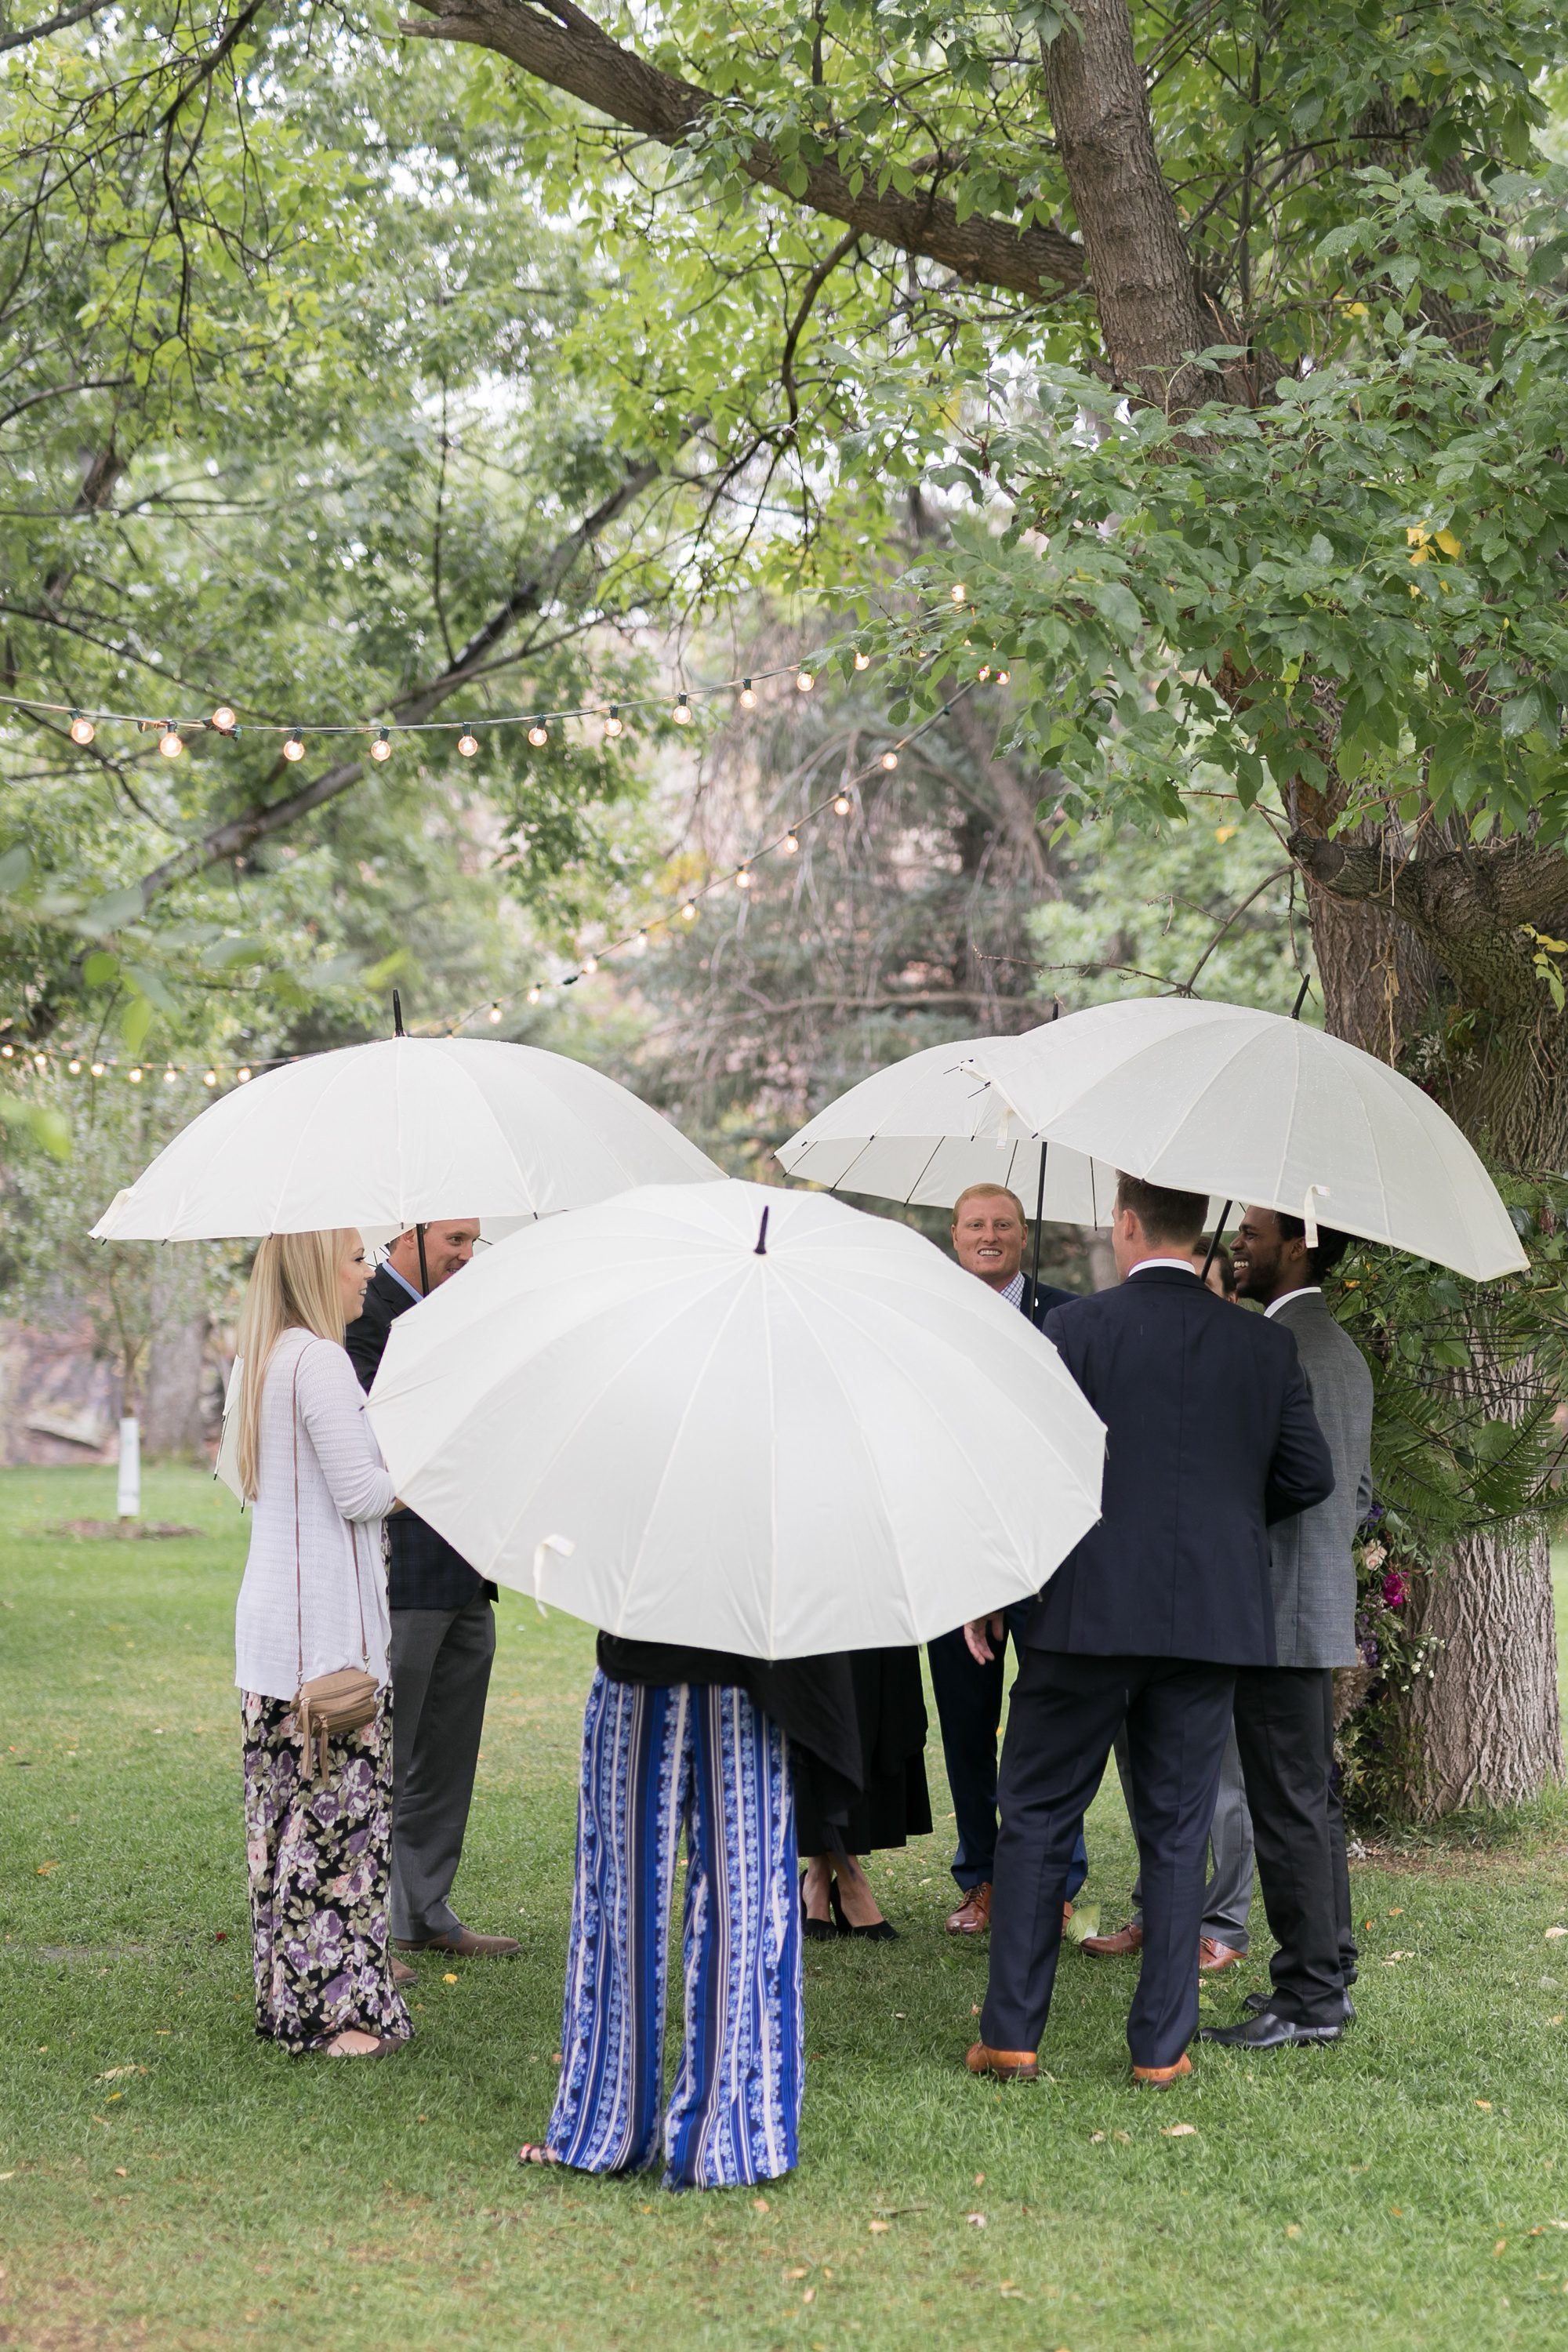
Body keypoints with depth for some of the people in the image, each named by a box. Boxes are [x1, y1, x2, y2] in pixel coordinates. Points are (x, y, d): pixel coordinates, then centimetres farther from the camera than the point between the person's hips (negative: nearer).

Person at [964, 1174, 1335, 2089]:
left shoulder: (1075, 1330, -7)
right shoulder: (1266, 1346, 3)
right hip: (1213, 1621, 3)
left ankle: (1012, 2036, 10)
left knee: (1038, 1822, 9)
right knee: (1178, 1834, 11)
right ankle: (1162, 2046, 13)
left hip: (1089, 1613, -2)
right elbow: (1311, 1476, 5)